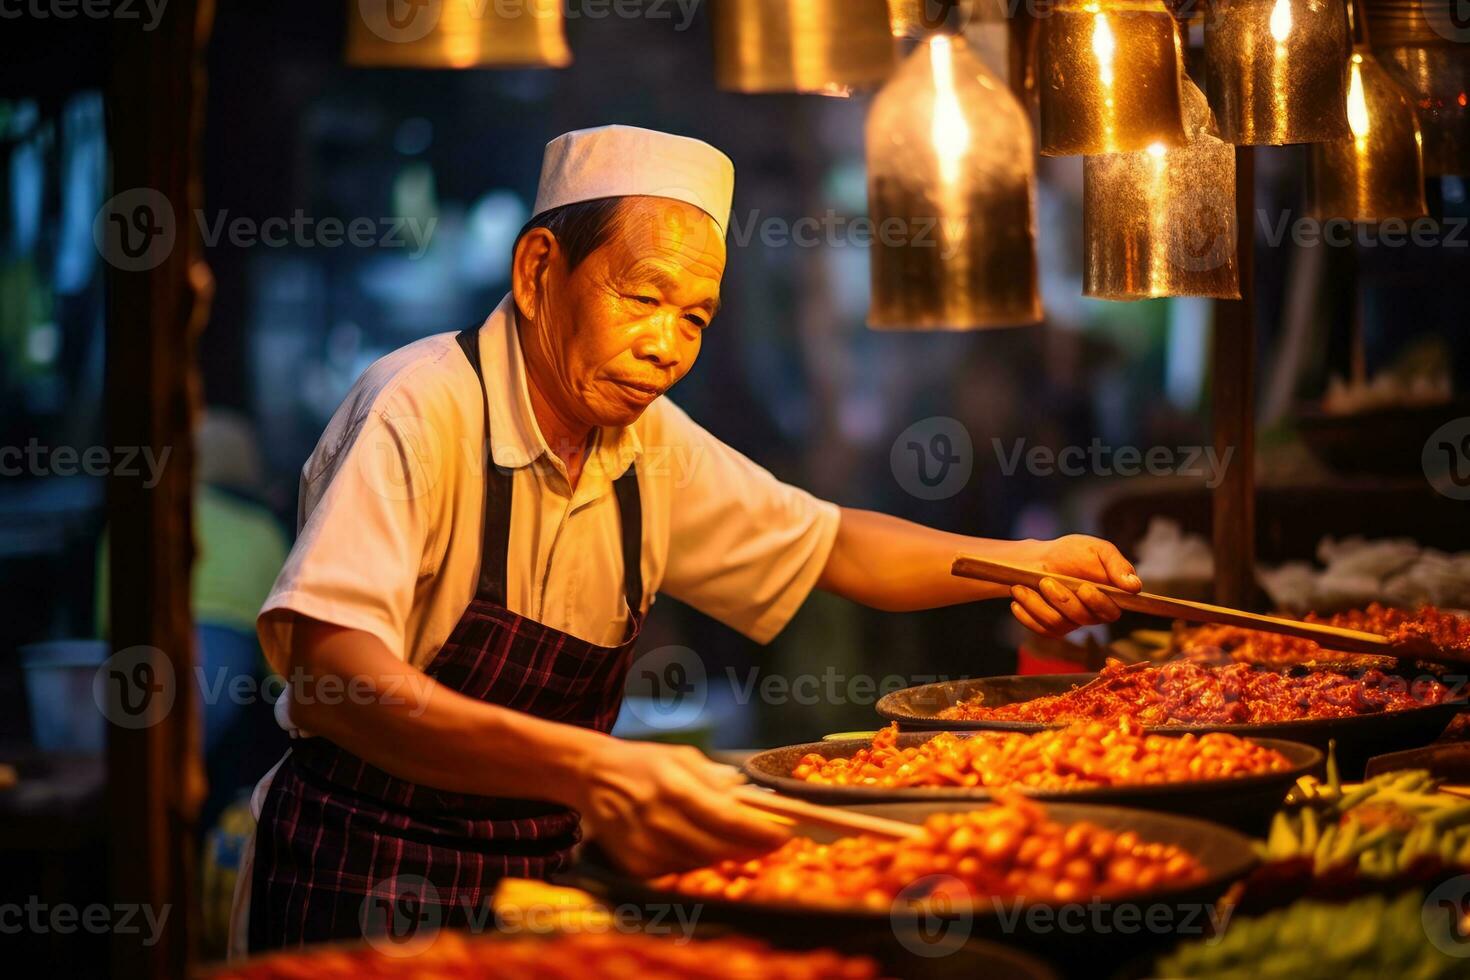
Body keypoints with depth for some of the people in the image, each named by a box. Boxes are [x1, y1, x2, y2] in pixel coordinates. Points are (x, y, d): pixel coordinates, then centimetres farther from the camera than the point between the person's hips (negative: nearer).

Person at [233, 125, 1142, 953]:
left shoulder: (651, 444, 5)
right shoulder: (420, 413, -19)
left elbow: (828, 545, 21)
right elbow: (332, 673, -33)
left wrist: (1023, 563, 5)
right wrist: (586, 770, -45)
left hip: (537, 881, 7)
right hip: (365, 883, -7)